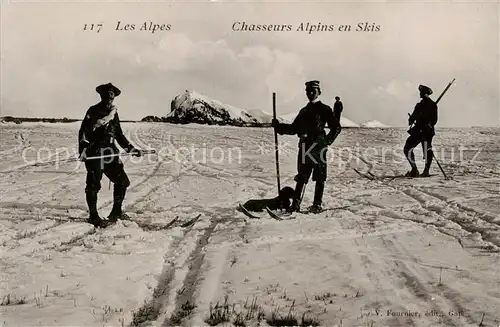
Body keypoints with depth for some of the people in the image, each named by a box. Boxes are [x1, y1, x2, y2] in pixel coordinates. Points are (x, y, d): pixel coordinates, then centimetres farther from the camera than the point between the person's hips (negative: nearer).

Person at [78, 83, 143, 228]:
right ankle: (93, 216, 9)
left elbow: (119, 134, 23)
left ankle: (116, 212, 21)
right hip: (94, 153, -7)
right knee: (94, 185, -4)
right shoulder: (93, 111, -5)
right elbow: (84, 131, -12)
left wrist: (131, 149, 18)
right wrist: (83, 150, -24)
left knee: (122, 181, 6)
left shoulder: (113, 113, 16)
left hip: (110, 153, 7)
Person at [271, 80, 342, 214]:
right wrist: (278, 126, 11)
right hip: (305, 146, 5)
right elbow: (294, 129, 22)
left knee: (319, 177, -1)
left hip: (319, 147, -5)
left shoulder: (324, 109, 2)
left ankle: (317, 204, 5)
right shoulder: (304, 111, 20)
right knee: (301, 177, 6)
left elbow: (336, 127, 1)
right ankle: (295, 204, 8)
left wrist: (327, 141, -10)